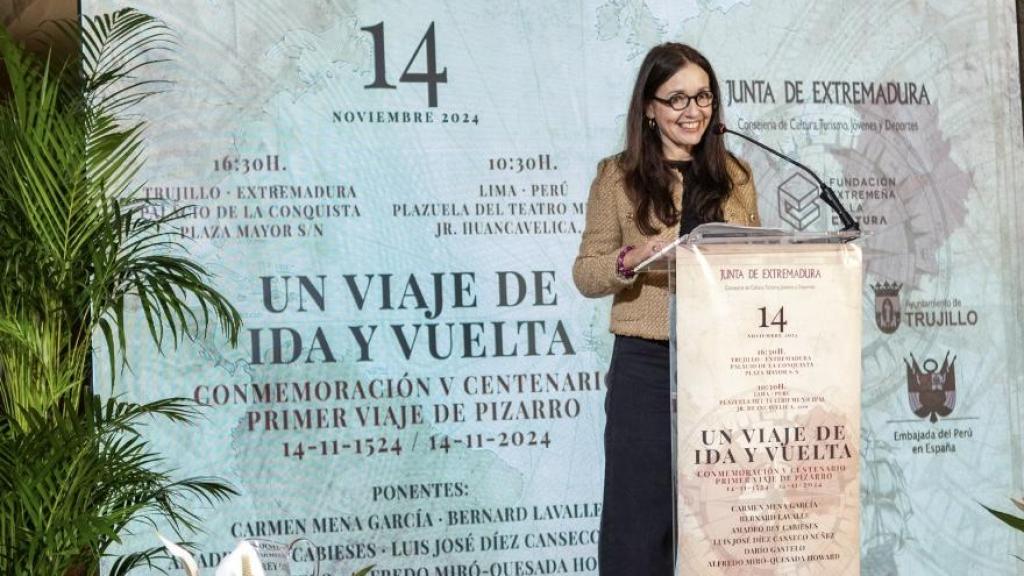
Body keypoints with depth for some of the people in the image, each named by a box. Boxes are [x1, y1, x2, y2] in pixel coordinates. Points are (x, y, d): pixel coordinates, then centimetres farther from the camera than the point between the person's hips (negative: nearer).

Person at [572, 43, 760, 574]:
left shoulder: (734, 176, 11)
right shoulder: (618, 176, 0)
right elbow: (585, 274, -1)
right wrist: (632, 257, -20)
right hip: (646, 365, -3)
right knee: (638, 510, 1)